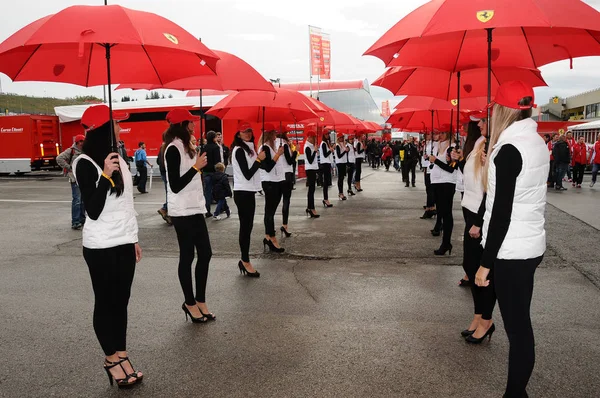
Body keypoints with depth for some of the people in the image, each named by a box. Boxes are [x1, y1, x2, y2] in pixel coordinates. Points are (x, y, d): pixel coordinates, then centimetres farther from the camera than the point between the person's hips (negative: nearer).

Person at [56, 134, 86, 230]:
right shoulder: (71, 151, -8)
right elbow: (59, 158, -15)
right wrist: (68, 167, -12)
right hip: (75, 179, -7)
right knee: (77, 200, -9)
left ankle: (82, 219, 26)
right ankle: (75, 222, -5)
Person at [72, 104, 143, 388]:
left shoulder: (117, 158, 11)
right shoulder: (85, 163, -11)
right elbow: (93, 210, -18)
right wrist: (106, 175, -26)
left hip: (124, 243, 7)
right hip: (101, 246, -7)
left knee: (121, 301, 10)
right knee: (106, 302, 5)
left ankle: (121, 356, 18)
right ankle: (112, 358, 18)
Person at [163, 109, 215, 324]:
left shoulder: (185, 147, 15)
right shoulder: (173, 149, -13)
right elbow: (175, 186, -19)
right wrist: (196, 167, -18)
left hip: (195, 209, 9)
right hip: (182, 212, -9)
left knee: (205, 254, 10)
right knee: (187, 257, 1)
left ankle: (200, 301, 20)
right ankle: (190, 303, 15)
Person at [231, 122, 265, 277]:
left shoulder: (248, 148, 15)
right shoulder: (239, 150, -13)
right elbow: (247, 174, -19)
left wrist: (258, 159, 5)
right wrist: (259, 159, -14)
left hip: (248, 191, 10)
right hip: (243, 193, -10)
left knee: (247, 226, 11)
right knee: (246, 226, -5)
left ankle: (244, 261, 18)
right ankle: (245, 262, 2)